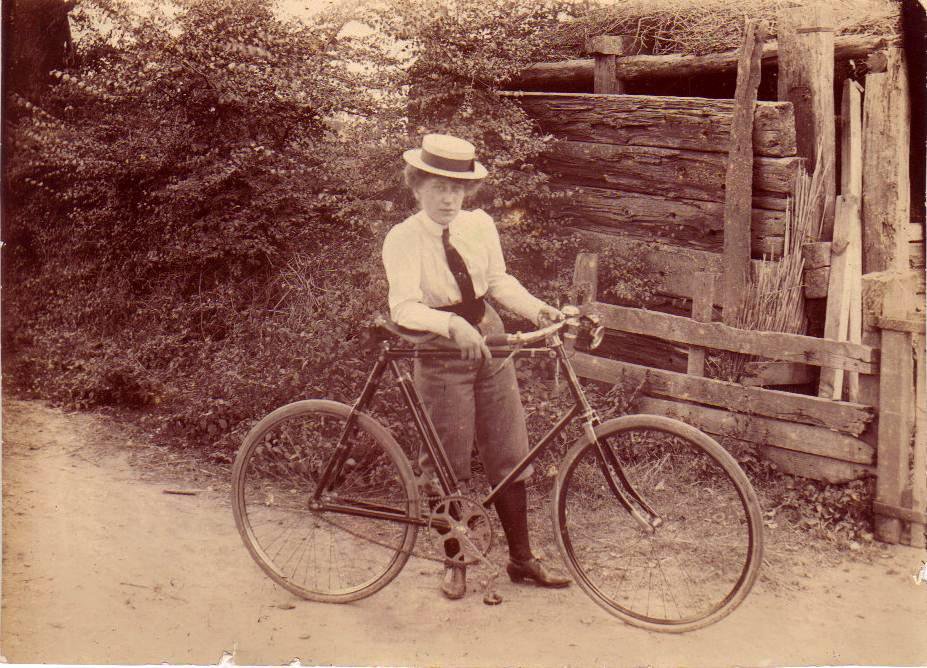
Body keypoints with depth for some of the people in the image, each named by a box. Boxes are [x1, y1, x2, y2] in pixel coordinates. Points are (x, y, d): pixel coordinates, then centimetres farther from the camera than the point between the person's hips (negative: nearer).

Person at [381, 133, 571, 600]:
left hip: (490, 345, 4)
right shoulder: (403, 239, -12)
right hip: (441, 356, -4)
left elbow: (499, 281, 10)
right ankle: (454, 561, 25)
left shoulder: (479, 226, 1)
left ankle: (521, 559, 22)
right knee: (447, 465, 5)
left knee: (509, 456, 8)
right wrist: (453, 325, -40)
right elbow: (404, 308, -23)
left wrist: (537, 309, -7)